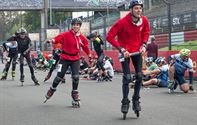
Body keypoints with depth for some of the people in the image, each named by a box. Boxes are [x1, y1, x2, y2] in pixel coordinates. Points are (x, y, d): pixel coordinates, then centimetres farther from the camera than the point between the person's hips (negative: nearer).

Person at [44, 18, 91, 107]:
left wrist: (89, 55, 18)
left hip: (75, 59, 2)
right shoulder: (66, 35, -11)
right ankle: (52, 90, 26)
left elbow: (86, 46, 13)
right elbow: (59, 38, -24)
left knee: (76, 77, -6)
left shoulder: (82, 37, 0)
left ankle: (75, 94, 14)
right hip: (65, 58, -2)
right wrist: (53, 40, -44)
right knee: (59, 76, 0)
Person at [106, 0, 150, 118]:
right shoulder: (122, 22, -24)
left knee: (139, 76, 2)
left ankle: (136, 100, 18)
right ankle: (125, 102, 6)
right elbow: (110, 36, -21)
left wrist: (144, 45, -4)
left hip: (137, 50, 4)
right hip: (125, 51, -4)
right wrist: (122, 49, -24)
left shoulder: (144, 20, -10)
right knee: (127, 77, -7)